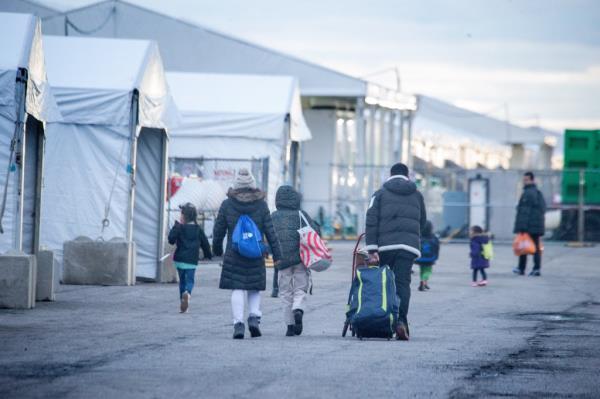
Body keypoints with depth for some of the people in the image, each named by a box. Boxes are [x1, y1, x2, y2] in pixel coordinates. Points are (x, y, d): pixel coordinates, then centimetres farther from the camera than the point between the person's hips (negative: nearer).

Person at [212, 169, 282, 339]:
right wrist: (277, 255, 3)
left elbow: (219, 230, 4)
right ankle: (254, 317, -4)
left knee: (237, 290, 2)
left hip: (233, 255, -1)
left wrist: (217, 249, 20)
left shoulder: (227, 204, -3)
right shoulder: (261, 205, -2)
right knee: (254, 289, 14)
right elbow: (270, 232, -1)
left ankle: (238, 324, -8)